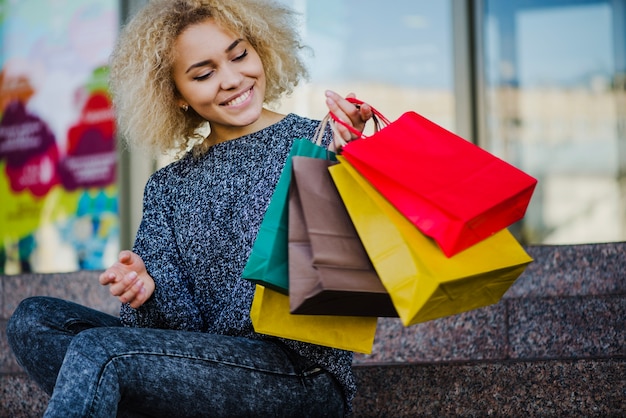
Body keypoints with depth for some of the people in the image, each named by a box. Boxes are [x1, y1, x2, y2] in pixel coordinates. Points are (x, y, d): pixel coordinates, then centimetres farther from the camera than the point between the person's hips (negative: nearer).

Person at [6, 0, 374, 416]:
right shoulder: (169, 187, 13)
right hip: (208, 362, 6)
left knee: (97, 350, -24)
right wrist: (149, 291, -18)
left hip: (307, 374, -6)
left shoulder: (313, 143, -1)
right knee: (35, 318, -5)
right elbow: (185, 323, 5)